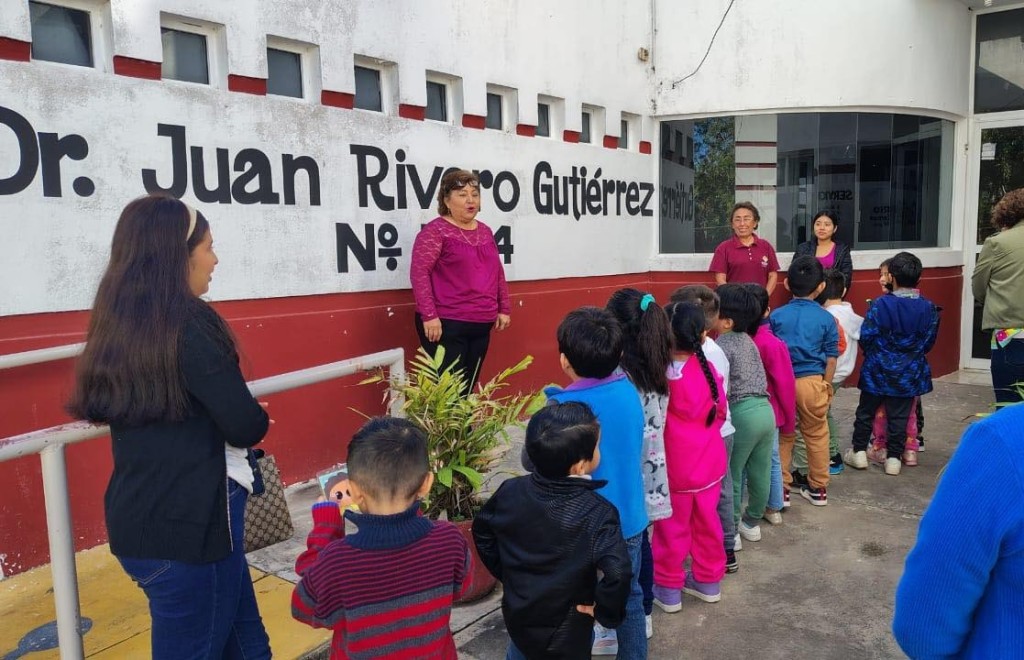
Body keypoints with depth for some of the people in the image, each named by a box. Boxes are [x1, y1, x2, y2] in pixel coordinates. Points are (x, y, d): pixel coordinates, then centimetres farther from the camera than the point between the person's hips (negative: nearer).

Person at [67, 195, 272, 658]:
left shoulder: (117, 324, 5)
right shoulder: (190, 324, -20)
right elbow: (246, 427, -20)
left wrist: (238, 415, 9)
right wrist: (256, 416, 2)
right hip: (190, 523, -7)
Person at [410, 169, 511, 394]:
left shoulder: (485, 231, 15)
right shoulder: (435, 230, -6)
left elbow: (497, 271, 22)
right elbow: (419, 273, -13)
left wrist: (504, 308, 16)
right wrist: (429, 316, -19)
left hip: (481, 324, 7)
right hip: (447, 324, -7)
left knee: (468, 389, 11)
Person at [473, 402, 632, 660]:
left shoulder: (511, 491, -12)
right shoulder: (598, 513, -28)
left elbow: (482, 531, 2)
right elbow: (618, 573, -38)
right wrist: (606, 613, -20)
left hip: (518, 616, 4)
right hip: (566, 633, -4)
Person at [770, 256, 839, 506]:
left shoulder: (776, 316, -2)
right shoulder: (827, 318, -3)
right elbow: (831, 358, 0)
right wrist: (825, 386, 12)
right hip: (813, 382, 0)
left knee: (783, 437, 11)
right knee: (817, 436, 14)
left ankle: (781, 489, 16)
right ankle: (818, 489, 26)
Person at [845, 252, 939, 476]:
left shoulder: (881, 304, -18)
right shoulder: (929, 308, -6)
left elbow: (865, 336, -15)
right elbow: (929, 341, 3)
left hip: (878, 371, -2)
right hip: (910, 373, 3)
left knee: (866, 411, 13)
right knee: (899, 416, 11)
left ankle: (859, 452, 18)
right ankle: (894, 458, 14)